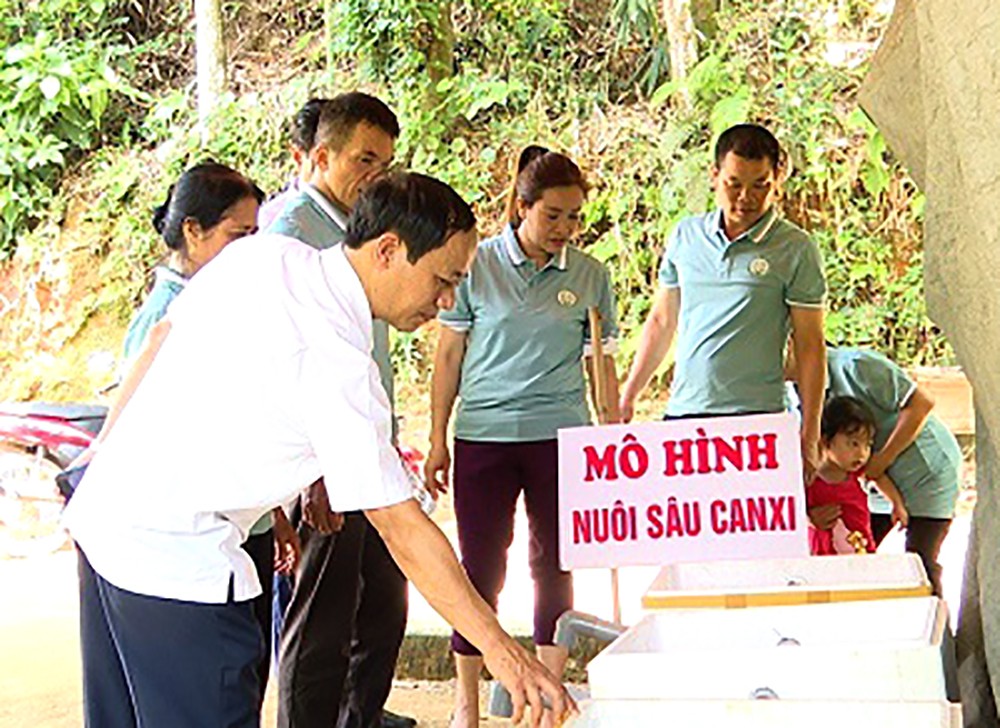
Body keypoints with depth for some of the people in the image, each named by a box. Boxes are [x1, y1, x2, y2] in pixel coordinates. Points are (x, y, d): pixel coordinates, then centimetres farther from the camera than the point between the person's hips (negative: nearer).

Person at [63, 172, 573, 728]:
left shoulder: (260, 252, 0)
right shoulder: (340, 364, -22)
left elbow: (162, 337, 10)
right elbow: (402, 529, -22)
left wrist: (109, 462, 22)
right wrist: (502, 651, -19)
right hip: (176, 564, -9)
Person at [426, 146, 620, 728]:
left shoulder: (590, 275, 4)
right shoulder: (479, 265, 0)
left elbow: (602, 365, 10)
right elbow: (449, 355, 5)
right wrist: (438, 440, 4)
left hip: (560, 436, 1)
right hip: (484, 435, -1)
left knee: (555, 564, 8)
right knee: (481, 567, 4)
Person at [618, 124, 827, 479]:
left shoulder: (795, 249, -2)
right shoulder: (685, 236, 10)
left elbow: (810, 347, -1)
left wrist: (809, 436, -4)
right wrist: (627, 397, 17)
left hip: (755, 416, -4)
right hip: (681, 413, 4)